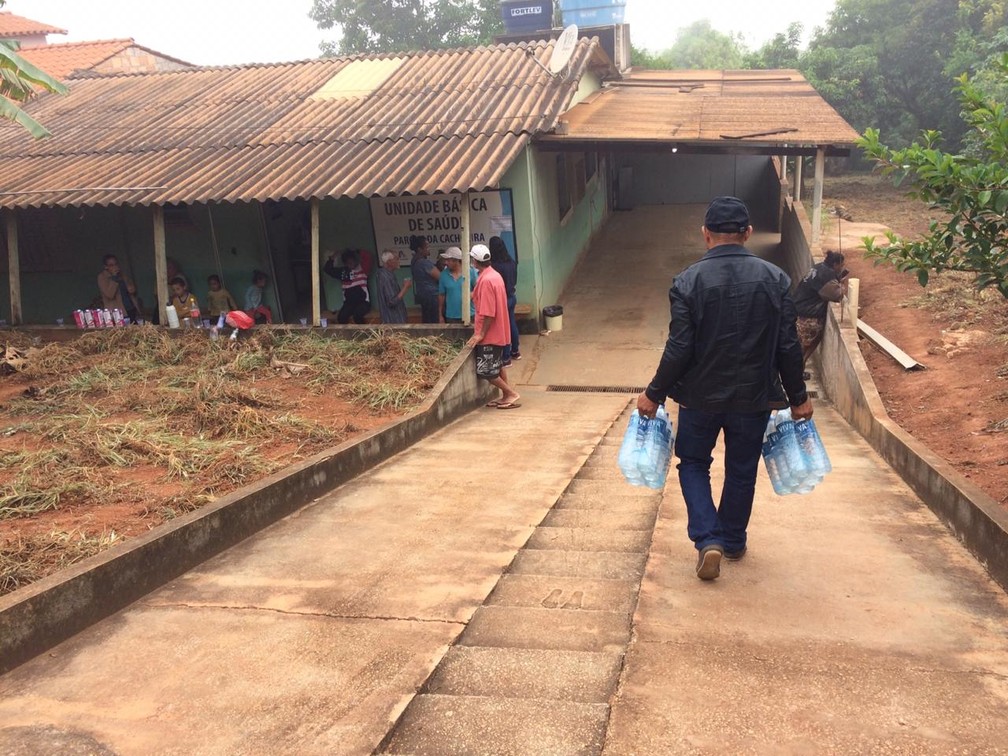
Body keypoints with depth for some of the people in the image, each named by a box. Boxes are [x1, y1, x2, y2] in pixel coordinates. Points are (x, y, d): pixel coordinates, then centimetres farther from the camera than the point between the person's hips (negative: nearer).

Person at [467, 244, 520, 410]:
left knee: (485, 371, -3)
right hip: (498, 332, 10)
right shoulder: (495, 275, 7)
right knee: (498, 365, 18)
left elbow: (489, 313, -24)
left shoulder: (485, 280, -22)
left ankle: (511, 393, 1)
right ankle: (505, 395, 24)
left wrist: (481, 334, -17)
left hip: (489, 334, -10)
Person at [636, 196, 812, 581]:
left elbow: (679, 348, -15)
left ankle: (708, 539, 2)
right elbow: (788, 346, -4)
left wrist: (654, 394, -3)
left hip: (700, 395, -2)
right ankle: (733, 541, 34)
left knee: (693, 463, 17)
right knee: (742, 470, 19)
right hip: (753, 396, 2)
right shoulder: (775, 279, -6)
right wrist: (798, 397, 7)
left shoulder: (688, 281, -13)